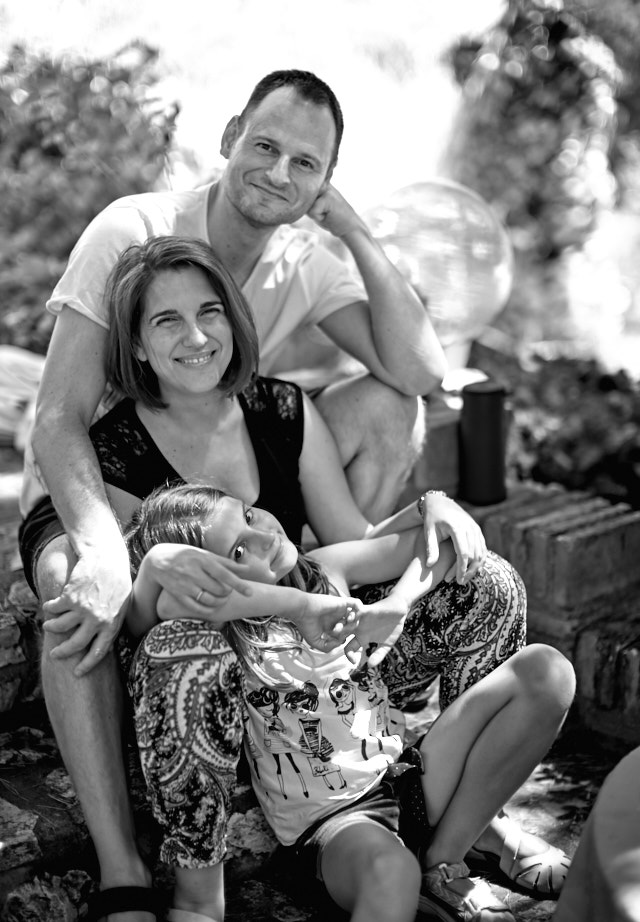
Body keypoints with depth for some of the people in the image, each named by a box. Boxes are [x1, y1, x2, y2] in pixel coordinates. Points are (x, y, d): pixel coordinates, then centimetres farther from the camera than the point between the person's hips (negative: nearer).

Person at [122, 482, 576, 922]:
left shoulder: (325, 569, 0)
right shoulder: (221, 635, -16)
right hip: (333, 824, -7)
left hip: (408, 777, 7)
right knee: (391, 869, -42)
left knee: (545, 671, -9)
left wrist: (395, 606, -8)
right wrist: (305, 605, -33)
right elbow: (160, 561, -38)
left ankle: (441, 863, -4)